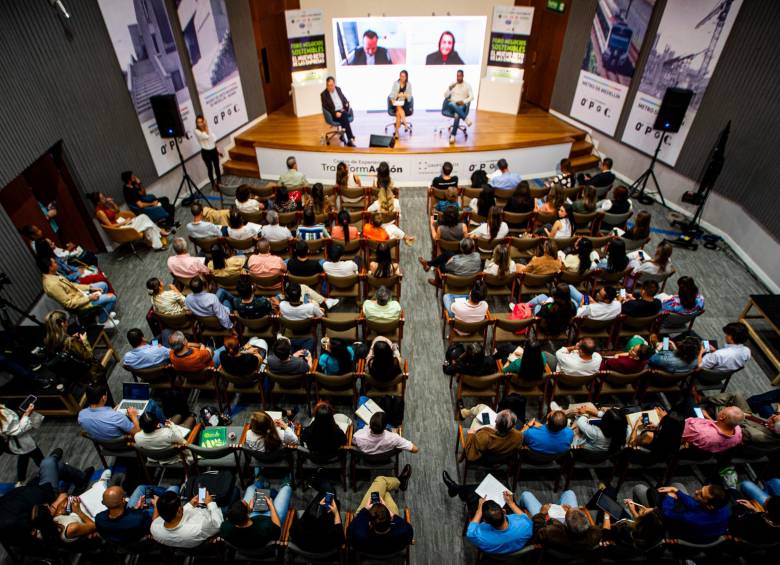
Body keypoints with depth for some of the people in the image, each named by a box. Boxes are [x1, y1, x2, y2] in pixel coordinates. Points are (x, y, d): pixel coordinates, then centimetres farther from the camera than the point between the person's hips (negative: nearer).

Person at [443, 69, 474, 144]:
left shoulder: (467, 85, 8)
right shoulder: (452, 84, 13)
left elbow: (471, 97, 0)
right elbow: (445, 96, 7)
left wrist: (464, 101, -17)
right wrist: (450, 88, -11)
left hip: (462, 106, -2)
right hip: (452, 105, 2)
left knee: (457, 115, -37)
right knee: (451, 104, -39)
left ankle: (453, 135, -38)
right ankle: (466, 118, -43)